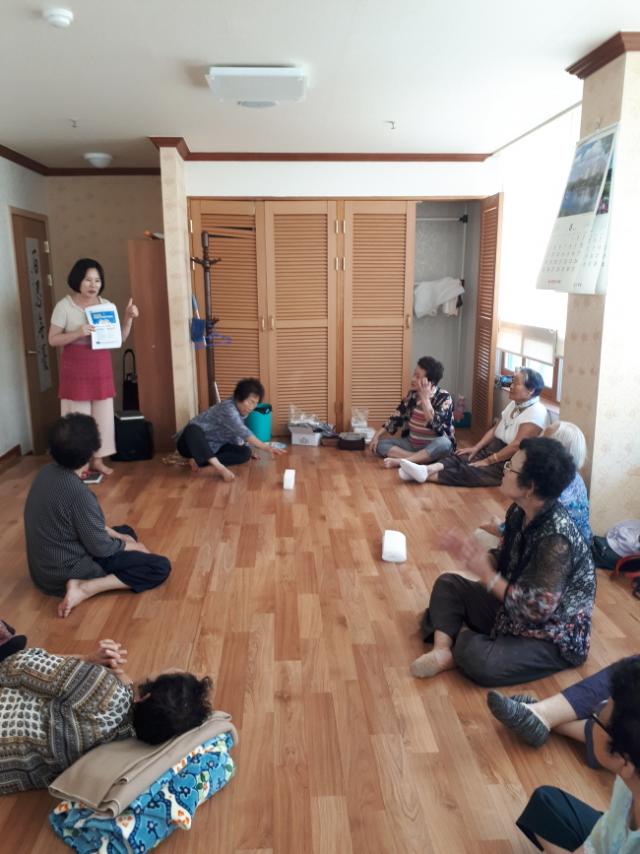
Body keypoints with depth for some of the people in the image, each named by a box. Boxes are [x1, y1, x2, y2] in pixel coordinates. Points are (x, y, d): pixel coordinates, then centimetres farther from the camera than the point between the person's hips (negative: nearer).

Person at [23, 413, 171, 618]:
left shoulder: (47, 473, -3)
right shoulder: (78, 492, -30)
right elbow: (100, 547, -20)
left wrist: (116, 534, 11)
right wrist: (130, 546, -1)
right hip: (66, 573, -9)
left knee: (126, 531, 27)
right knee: (160, 567, -11)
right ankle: (84, 588, -15)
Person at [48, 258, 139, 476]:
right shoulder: (64, 306, -7)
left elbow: (119, 338, 7)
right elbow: (52, 340, -8)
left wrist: (128, 319, -9)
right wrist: (78, 333, -23)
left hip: (101, 369, 4)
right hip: (75, 370, -4)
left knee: (103, 415, 8)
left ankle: (98, 459, 21)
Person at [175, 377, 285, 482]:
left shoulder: (240, 409, 0)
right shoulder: (228, 409, -28)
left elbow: (238, 433, 12)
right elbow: (244, 432, -40)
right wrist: (267, 448, -46)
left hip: (212, 447, 9)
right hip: (190, 443, -9)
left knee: (245, 453, -10)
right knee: (192, 429, -43)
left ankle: (199, 461, -19)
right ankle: (218, 467, -53)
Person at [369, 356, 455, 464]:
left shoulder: (444, 398, -14)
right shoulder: (412, 394, 1)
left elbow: (436, 426, -30)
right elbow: (396, 418, 7)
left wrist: (425, 398, -28)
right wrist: (377, 435, -1)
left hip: (433, 448, -6)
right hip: (411, 444, 6)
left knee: (444, 444, -38)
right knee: (379, 444, -11)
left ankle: (400, 461, -37)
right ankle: (421, 458, -27)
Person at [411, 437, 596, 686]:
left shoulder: (556, 538, -31)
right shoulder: (519, 511, -6)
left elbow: (538, 610, -30)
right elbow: (506, 565, 7)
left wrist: (486, 575, -26)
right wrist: (472, 553, -11)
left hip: (553, 637, -8)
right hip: (512, 607, 9)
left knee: (480, 663, -30)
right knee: (447, 584, 7)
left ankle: (462, 639, 1)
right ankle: (442, 651, -9)